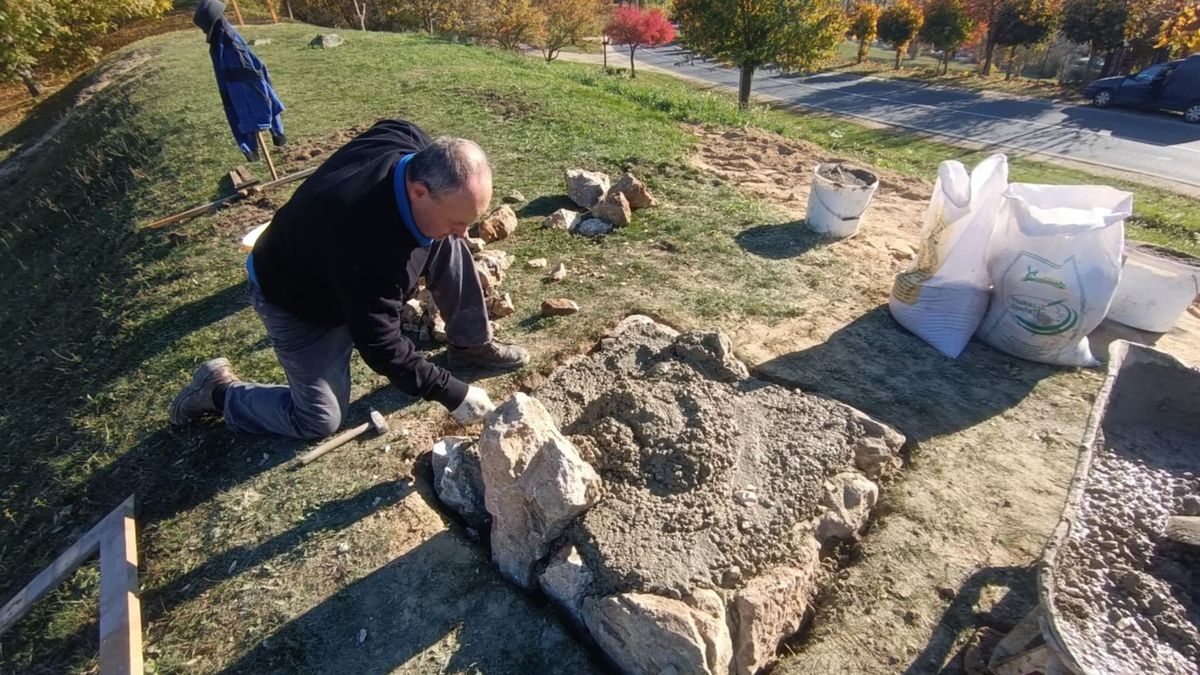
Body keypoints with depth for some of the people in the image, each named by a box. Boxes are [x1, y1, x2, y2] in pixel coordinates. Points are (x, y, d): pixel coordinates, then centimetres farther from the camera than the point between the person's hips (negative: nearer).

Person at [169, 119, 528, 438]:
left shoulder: (409, 141, -24)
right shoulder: (370, 247, -44)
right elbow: (381, 345, -34)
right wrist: (453, 394, -28)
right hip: (298, 302, -7)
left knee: (447, 246, -9)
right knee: (320, 420, -2)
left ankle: (472, 345, 7)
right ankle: (219, 389, 19)